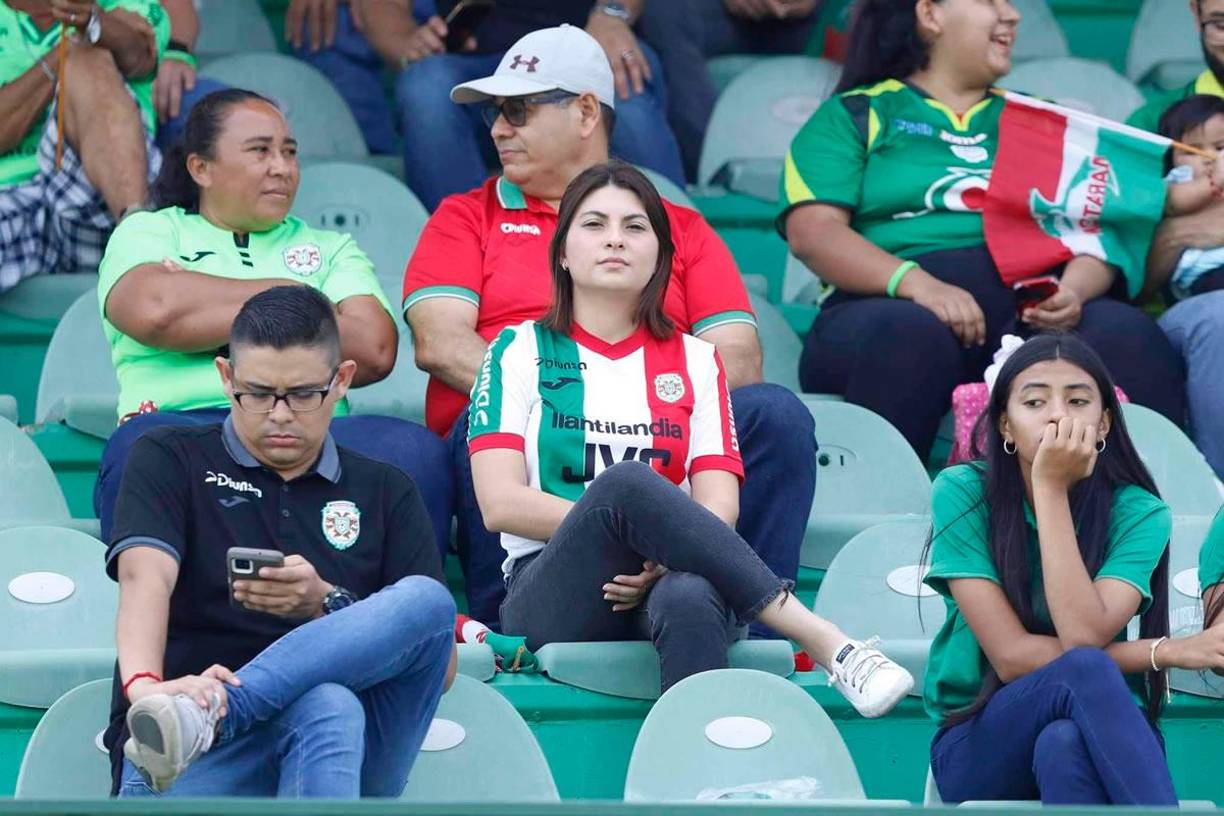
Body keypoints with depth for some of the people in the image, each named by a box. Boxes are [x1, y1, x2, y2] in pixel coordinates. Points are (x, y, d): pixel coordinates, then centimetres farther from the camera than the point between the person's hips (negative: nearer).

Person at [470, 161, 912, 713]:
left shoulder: (695, 361, 20)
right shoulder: (519, 352, 14)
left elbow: (719, 506, 6)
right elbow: (499, 503, 0)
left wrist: (667, 554, -17)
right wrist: (625, 520, -12)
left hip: (669, 584, 1)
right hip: (553, 597, -1)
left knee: (690, 599, -38)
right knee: (626, 481, -34)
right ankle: (824, 641, -37)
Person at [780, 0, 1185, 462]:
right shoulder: (856, 115, 17)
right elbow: (811, 231, 2)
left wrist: (1073, 289, -11)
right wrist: (915, 282, -17)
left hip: (1034, 316, 3)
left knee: (1127, 335, -29)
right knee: (909, 335, -38)